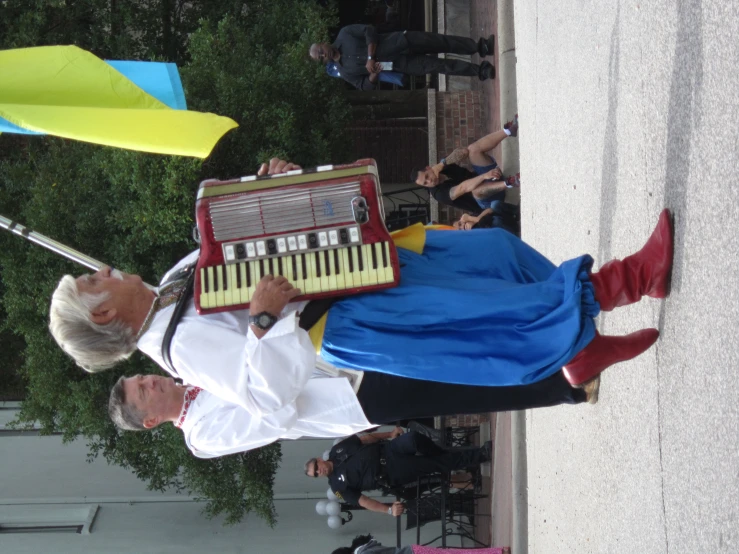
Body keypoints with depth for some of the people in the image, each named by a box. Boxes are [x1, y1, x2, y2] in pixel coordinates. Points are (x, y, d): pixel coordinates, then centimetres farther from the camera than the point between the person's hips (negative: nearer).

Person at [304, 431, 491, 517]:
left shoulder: (337, 450, 4)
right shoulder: (339, 486, -4)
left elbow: (365, 438, 9)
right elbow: (362, 502, -10)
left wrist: (389, 434, -5)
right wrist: (389, 510, -23)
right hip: (391, 475, -3)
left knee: (414, 439, -30)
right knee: (435, 465, -16)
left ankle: (442, 454, -4)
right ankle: (481, 455, -6)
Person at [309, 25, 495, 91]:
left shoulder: (344, 35, 0)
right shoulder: (345, 72, 4)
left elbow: (369, 31, -7)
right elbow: (366, 86, 4)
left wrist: (370, 58, -18)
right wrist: (373, 74, -20)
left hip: (398, 43, -1)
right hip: (400, 64, 1)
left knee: (438, 42, -16)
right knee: (435, 66, -11)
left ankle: (479, 47, -6)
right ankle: (479, 71, -4)